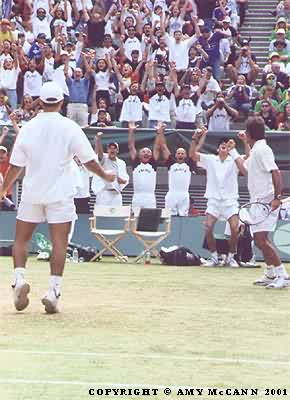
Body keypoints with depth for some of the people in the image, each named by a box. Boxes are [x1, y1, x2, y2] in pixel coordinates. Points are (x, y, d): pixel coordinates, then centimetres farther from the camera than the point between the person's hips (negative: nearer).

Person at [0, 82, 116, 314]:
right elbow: (88, 160, -2)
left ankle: (19, 278, -8)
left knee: (21, 239, 12)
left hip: (32, 193, 2)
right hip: (60, 194, -2)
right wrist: (105, 176, 16)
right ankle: (53, 291, -8)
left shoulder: (28, 128, 0)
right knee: (59, 242, 0)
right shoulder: (69, 127, -5)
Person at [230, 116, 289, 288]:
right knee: (260, 239, 16)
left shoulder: (262, 150, -13)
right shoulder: (256, 151, 18)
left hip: (266, 202, -11)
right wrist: (233, 152, 40)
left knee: (261, 239, -17)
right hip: (259, 202, 11)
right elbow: (246, 169, 36)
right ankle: (271, 274, 27)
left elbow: (275, 172, -24)